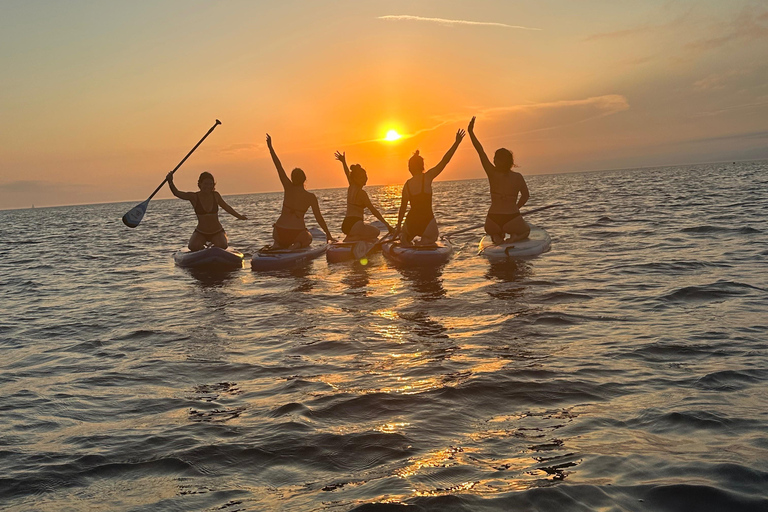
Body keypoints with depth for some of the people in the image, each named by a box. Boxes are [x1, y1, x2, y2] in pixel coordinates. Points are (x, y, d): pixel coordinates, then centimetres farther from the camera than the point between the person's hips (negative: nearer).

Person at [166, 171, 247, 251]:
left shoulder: (215, 195, -2)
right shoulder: (194, 197, -9)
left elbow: (227, 208, 14)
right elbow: (177, 193, -21)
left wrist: (239, 216, 24)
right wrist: (170, 181, -39)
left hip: (217, 232, 1)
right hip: (200, 233, -1)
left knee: (222, 246, -27)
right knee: (193, 247, -28)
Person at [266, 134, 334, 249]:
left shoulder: (289, 189, 0)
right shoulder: (311, 197, -2)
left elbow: (279, 167, 1)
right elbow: (319, 218, -1)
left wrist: (270, 147, 5)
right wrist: (328, 234, 8)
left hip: (280, 231, 2)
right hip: (297, 234, -2)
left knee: (279, 238, 39)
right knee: (308, 238, 33)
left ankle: (278, 245, 3)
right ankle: (298, 245, -2)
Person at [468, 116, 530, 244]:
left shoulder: (492, 173, -7)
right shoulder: (518, 177, -6)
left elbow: (480, 150, -6)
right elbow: (525, 196, 7)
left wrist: (470, 131, -3)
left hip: (493, 221, 1)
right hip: (512, 220, -1)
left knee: (489, 229, 38)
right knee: (526, 229, 33)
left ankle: (496, 237, 0)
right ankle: (514, 237, -3)